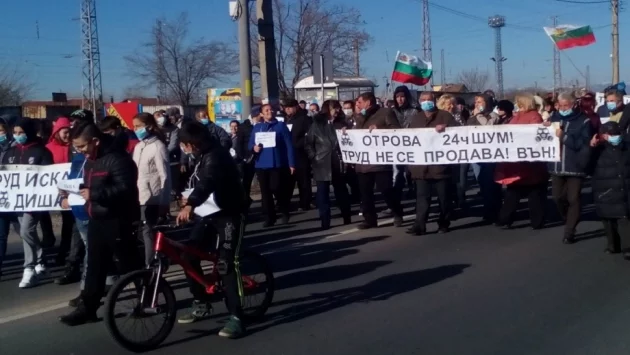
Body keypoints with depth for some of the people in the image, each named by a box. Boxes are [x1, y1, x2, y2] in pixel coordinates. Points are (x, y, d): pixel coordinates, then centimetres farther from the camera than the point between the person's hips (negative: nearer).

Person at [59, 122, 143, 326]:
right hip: (97, 219, 9)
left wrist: (94, 194, -29)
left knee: (129, 265, 2)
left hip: (117, 221, -9)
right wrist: (79, 191, 8)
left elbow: (125, 189, -26)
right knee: (94, 266, 11)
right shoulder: (90, 160, 15)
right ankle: (87, 308, 17)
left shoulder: (117, 158, -17)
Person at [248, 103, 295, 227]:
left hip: (277, 164, -4)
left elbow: (289, 145, -3)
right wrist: (254, 148, -12)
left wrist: (291, 163, -8)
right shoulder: (256, 127, 12)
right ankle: (269, 217, 15)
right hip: (261, 164, 4)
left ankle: (285, 213, 15)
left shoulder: (281, 125, 1)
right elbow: (250, 144, 13)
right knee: (265, 192, 5)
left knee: (276, 188, -9)